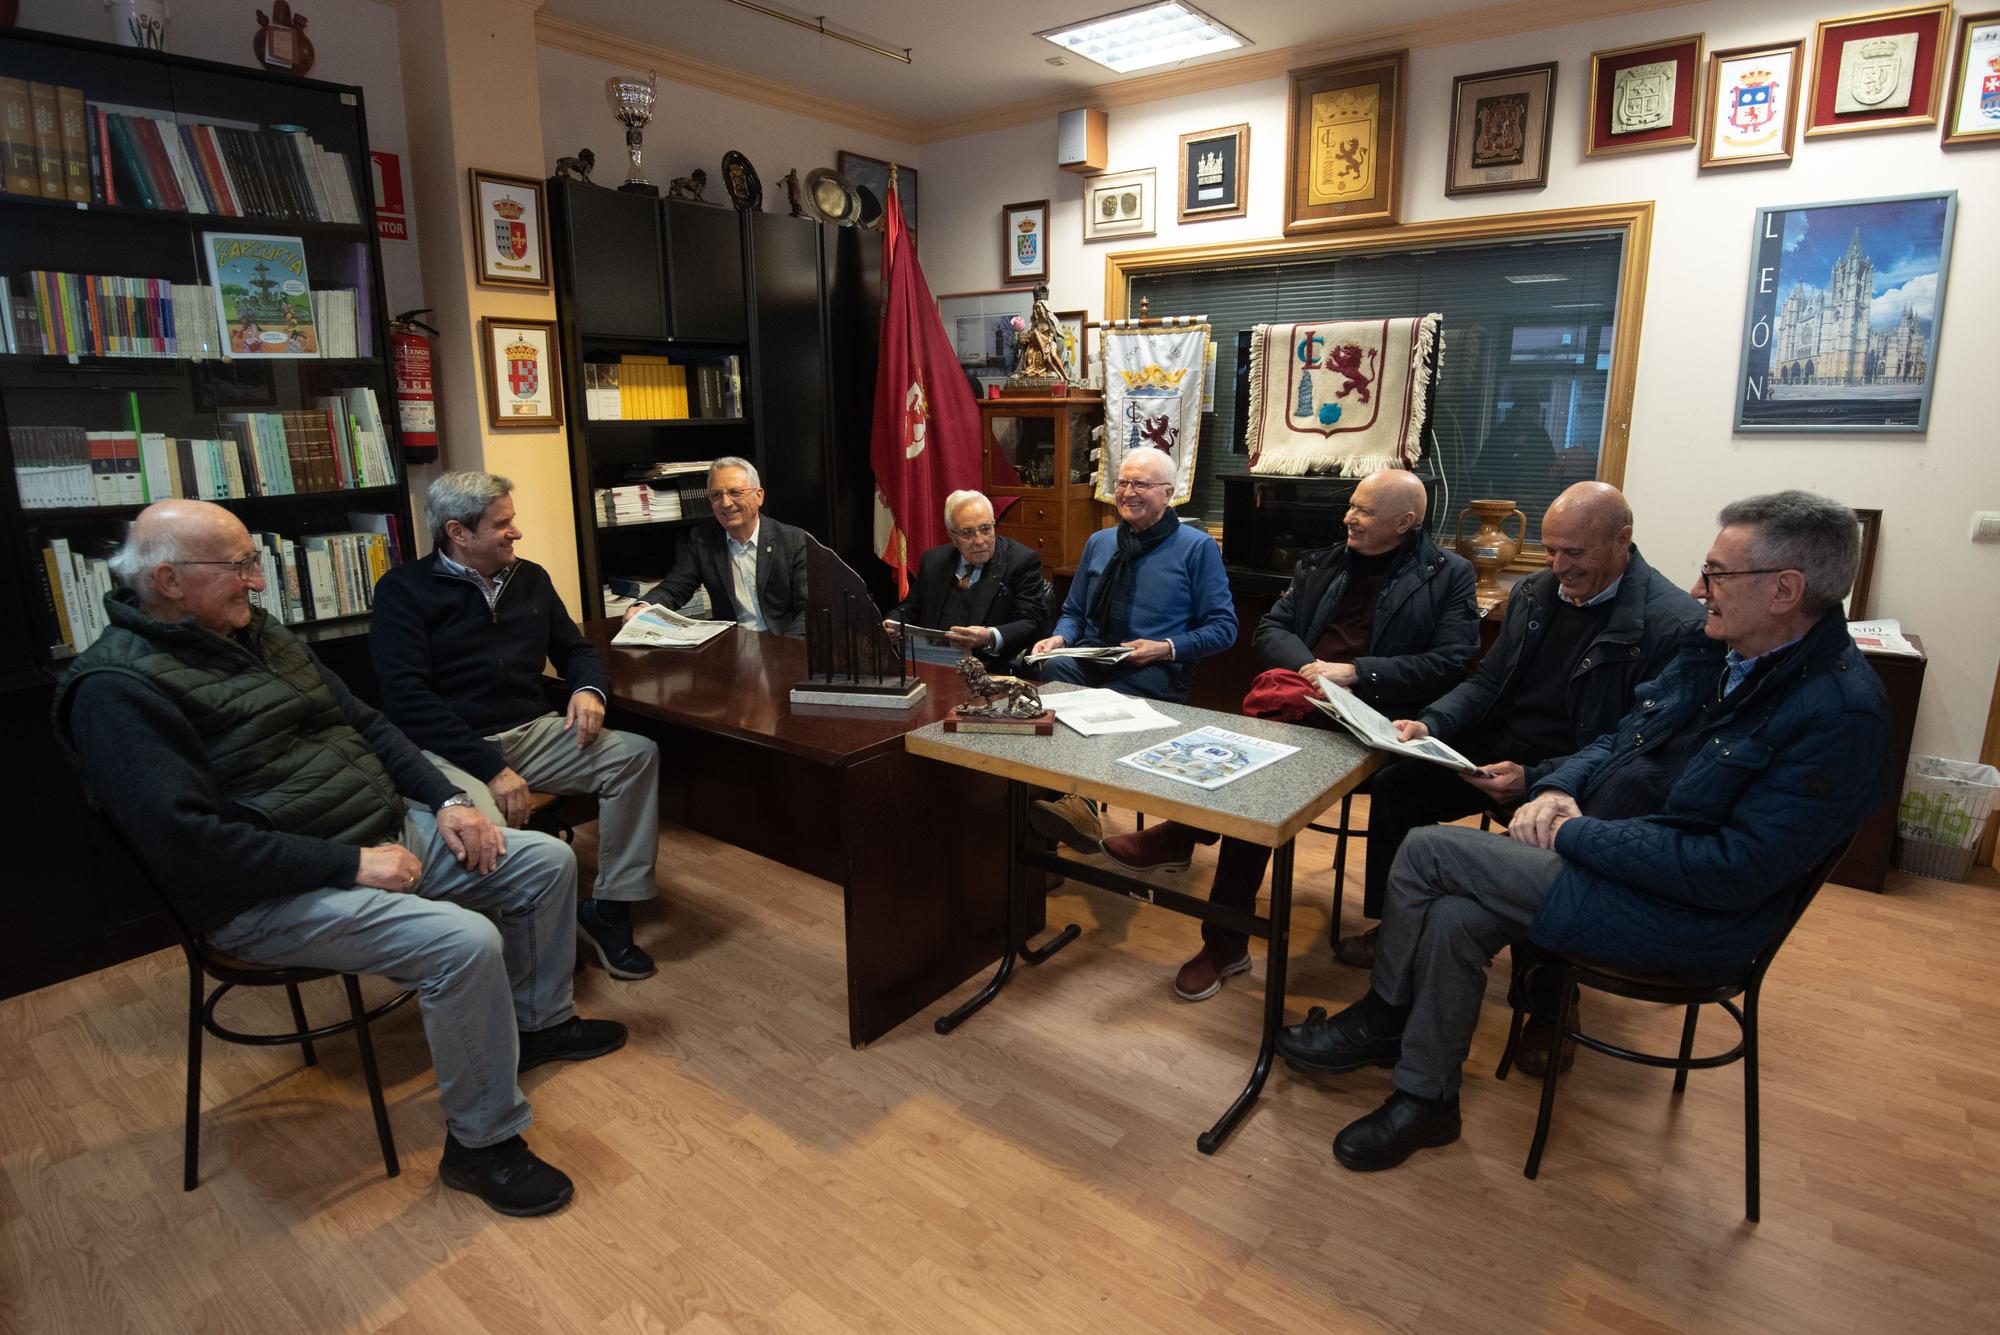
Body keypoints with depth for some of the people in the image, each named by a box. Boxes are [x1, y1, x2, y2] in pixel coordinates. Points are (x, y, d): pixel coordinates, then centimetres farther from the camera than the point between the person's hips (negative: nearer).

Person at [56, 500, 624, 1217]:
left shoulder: (258, 633, 12)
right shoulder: (118, 688, -15)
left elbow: (365, 723, 16)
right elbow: (188, 843, -24)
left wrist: (446, 800, 3)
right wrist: (350, 863, -23)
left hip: (389, 832, 9)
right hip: (272, 894, -9)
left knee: (549, 862, 4)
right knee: (465, 942, -30)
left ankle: (540, 1022, 27)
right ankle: (482, 1142, -8)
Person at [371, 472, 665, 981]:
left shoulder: (529, 577, 13)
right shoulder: (405, 590, -3)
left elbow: (574, 648, 22)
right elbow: (407, 698, -12)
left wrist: (589, 689, -4)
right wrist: (492, 768, -21)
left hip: (533, 731, 6)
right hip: (450, 748, -5)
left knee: (637, 754, -15)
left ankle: (610, 908, -9)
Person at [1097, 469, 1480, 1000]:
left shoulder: (1449, 575, 7)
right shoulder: (1320, 564, 21)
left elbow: (1450, 663, -4)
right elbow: (1270, 629, 15)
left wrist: (1354, 672, -14)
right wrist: (1308, 667, -7)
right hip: (1301, 705, 4)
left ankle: (1180, 835, -17)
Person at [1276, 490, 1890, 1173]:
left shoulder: (1841, 712, -20)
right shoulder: (1715, 648, 5)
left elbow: (1735, 870, -25)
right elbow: (1621, 739, 15)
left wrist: (1576, 835, -19)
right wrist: (1559, 789, -5)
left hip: (1685, 917, -8)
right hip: (1600, 850, 8)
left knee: (1428, 850, -16)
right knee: (1453, 920, -12)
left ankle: (1381, 1019, 9)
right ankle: (1425, 1099, 8)